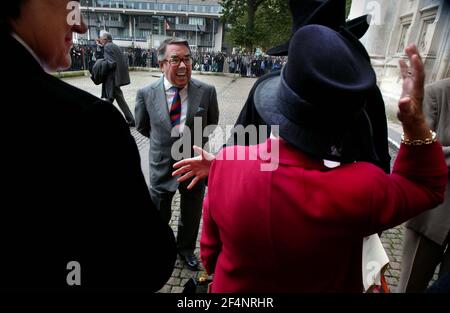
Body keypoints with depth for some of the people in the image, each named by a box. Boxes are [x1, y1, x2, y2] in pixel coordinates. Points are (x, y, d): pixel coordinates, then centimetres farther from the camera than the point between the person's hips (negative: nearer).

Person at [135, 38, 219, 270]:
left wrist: (195, 143, 1)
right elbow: (142, 127, 4)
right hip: (162, 166, 0)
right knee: (158, 216, 21)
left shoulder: (207, 91, -14)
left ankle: (186, 247, 50)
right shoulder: (146, 94, -13)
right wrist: (164, 139, 5)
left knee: (191, 214, 22)